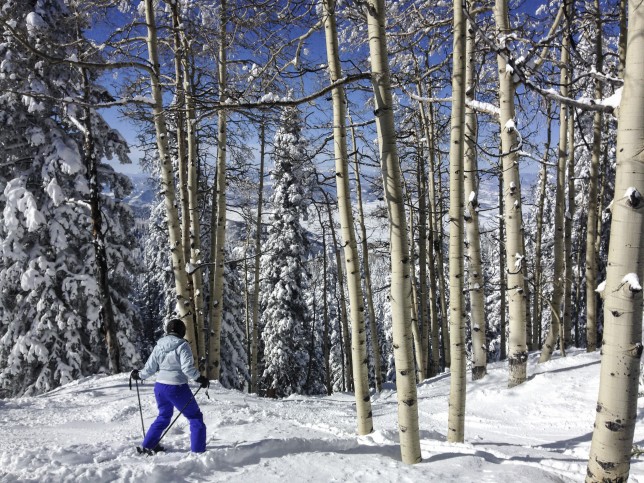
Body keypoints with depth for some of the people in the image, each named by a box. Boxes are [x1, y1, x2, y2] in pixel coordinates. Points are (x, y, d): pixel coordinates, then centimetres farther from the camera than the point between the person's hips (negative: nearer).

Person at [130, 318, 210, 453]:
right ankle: (198, 450, 3)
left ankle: (148, 445, 35)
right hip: (177, 388, -6)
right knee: (195, 417, 6)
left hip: (160, 386, 6)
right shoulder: (182, 345, -12)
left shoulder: (159, 346, 5)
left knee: (164, 416, 29)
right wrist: (199, 378, -13)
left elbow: (150, 367, 9)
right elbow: (187, 367, -23)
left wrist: (139, 375, 26)